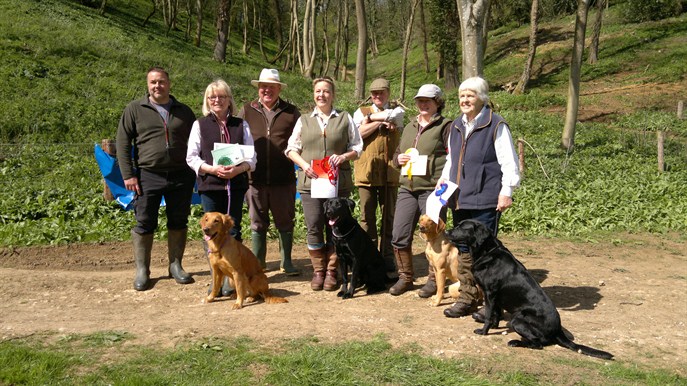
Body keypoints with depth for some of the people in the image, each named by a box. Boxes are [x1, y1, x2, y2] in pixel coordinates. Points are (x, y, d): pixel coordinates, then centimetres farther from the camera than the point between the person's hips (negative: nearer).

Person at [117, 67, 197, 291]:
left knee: (178, 222, 8)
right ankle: (142, 270, 14)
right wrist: (128, 175, -7)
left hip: (181, 177, 2)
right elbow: (123, 143, 1)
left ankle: (176, 266, 21)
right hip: (148, 176, -2)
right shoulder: (135, 110, 4)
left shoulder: (184, 112, 11)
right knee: (144, 224, 2)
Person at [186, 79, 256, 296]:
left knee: (233, 232, 1)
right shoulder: (200, 125, 8)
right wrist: (212, 168, -13)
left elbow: (251, 158, 7)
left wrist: (238, 169, -13)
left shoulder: (241, 125, 10)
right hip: (210, 185, 0)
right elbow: (191, 157, 3)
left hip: (236, 185, 1)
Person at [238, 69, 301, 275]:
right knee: (257, 223, 11)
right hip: (255, 178, 1)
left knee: (286, 221, 9)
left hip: (283, 178, 0)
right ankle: (258, 262, 23)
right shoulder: (246, 111, 8)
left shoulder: (291, 112, 6)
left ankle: (286, 261, 23)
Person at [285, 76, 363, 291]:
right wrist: (304, 164, -7)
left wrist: (343, 157, -11)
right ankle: (318, 271, 11)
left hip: (338, 183, -1)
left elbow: (357, 148, 9)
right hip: (310, 182, 1)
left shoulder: (345, 119, 11)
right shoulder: (303, 121, 14)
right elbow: (291, 148, 11)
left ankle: (332, 272, 14)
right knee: (314, 228, -2)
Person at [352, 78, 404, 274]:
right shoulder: (361, 112, 12)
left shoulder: (397, 110, 14)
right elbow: (358, 133, -6)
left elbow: (393, 116, -12)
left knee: (389, 216, 5)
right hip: (366, 170, 0)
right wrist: (381, 122, -6)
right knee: (367, 216, 2)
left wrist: (371, 118, -3)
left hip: (390, 171, 0)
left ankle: (387, 256, 13)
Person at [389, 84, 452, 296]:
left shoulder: (445, 126, -1)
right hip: (407, 189, 6)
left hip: (433, 189, -6)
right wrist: (399, 158, 5)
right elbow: (397, 153, 28)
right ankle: (405, 277, 20)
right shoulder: (410, 126, 20)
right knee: (399, 236, 4)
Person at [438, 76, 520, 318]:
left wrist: (506, 191, -14)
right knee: (465, 251, 11)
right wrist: (444, 178, 12)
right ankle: (467, 298, 20)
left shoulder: (496, 126, -6)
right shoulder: (456, 126, 14)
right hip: (459, 200, 7)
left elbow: (509, 163, -8)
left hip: (485, 201, -7)